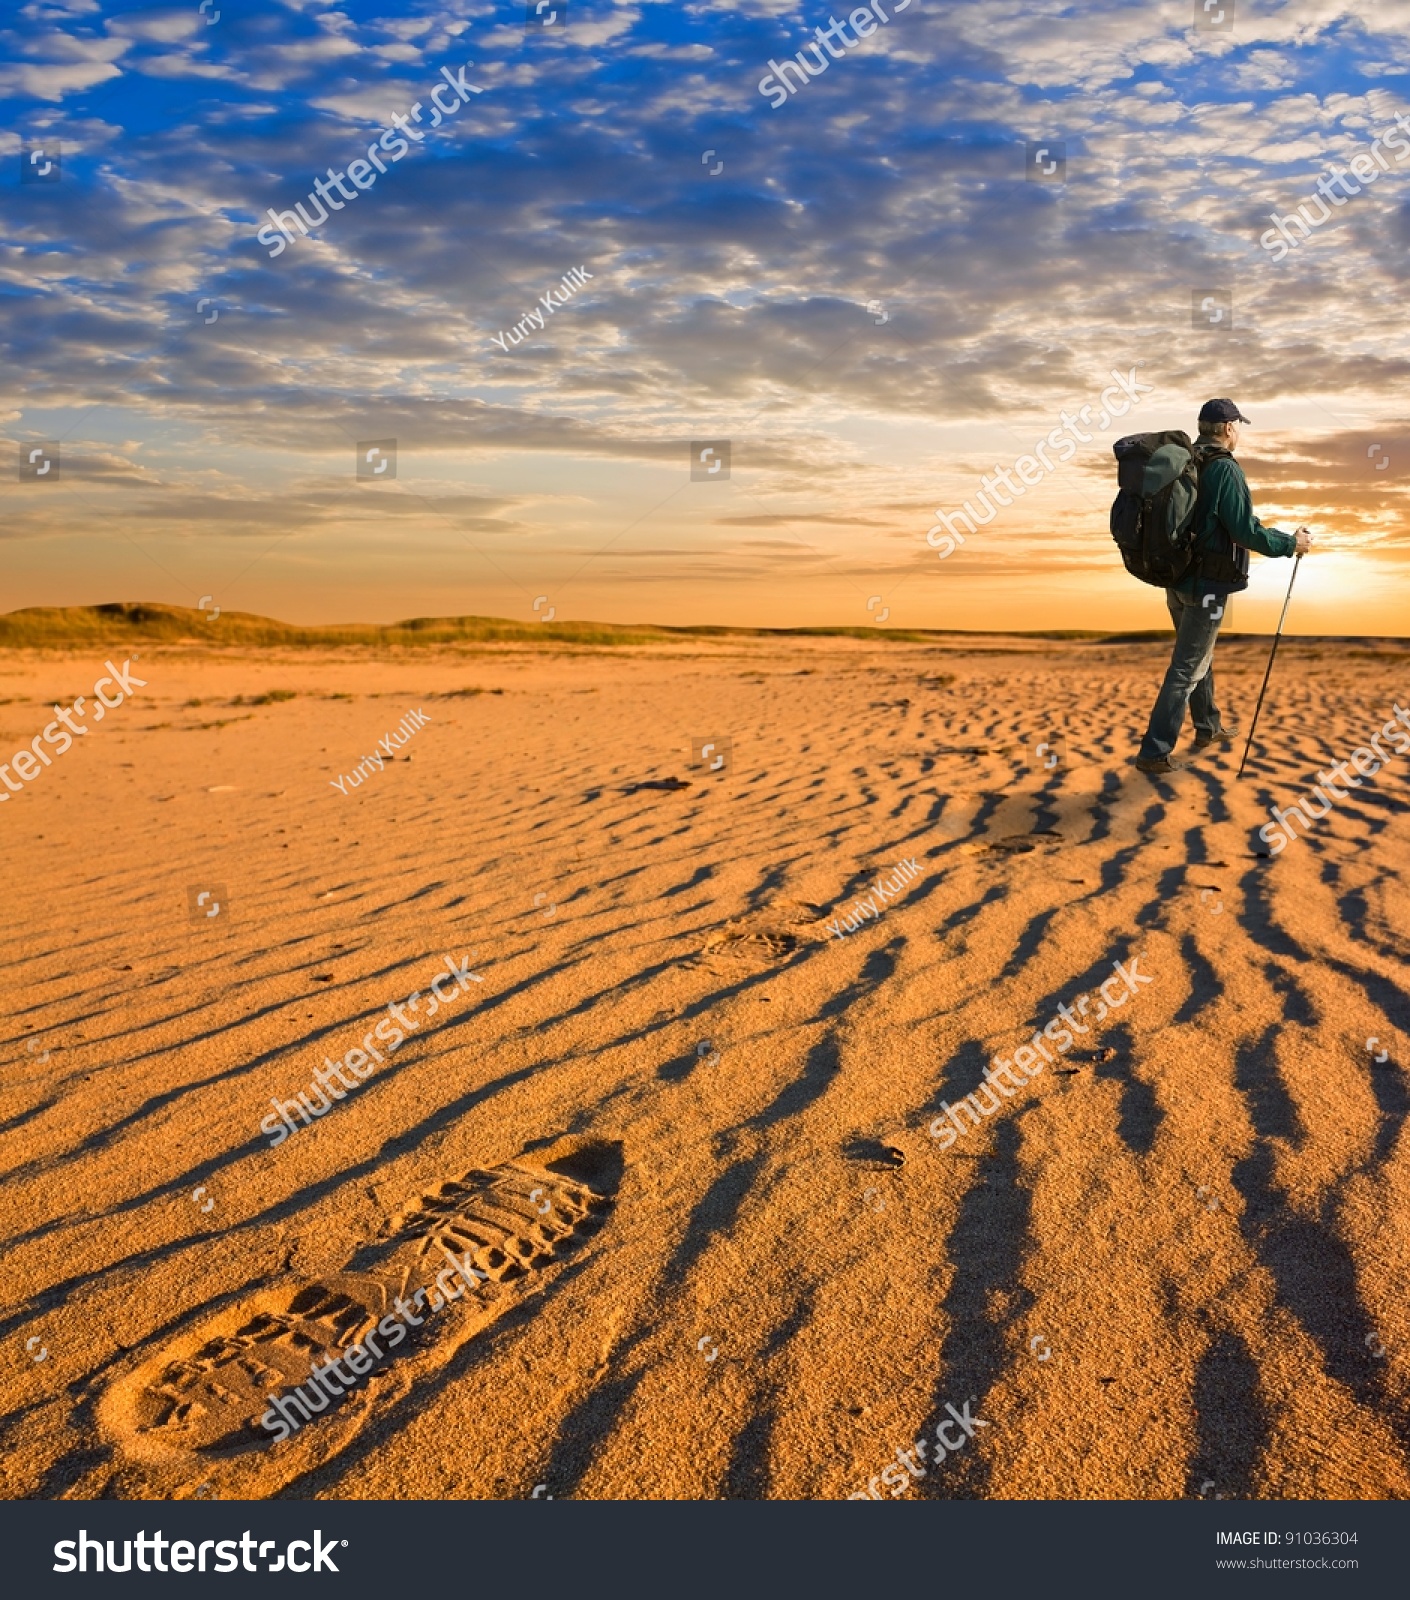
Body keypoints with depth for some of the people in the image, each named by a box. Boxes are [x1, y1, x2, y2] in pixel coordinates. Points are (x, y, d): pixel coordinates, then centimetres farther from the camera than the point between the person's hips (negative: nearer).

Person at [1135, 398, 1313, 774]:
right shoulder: (1225, 469, -17)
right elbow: (1246, 531, -19)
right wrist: (1291, 543, -5)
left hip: (1176, 577, 8)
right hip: (1207, 585, -8)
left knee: (1200, 656, 23)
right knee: (1186, 668, -4)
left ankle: (1208, 727, 39)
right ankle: (1154, 752, -3)